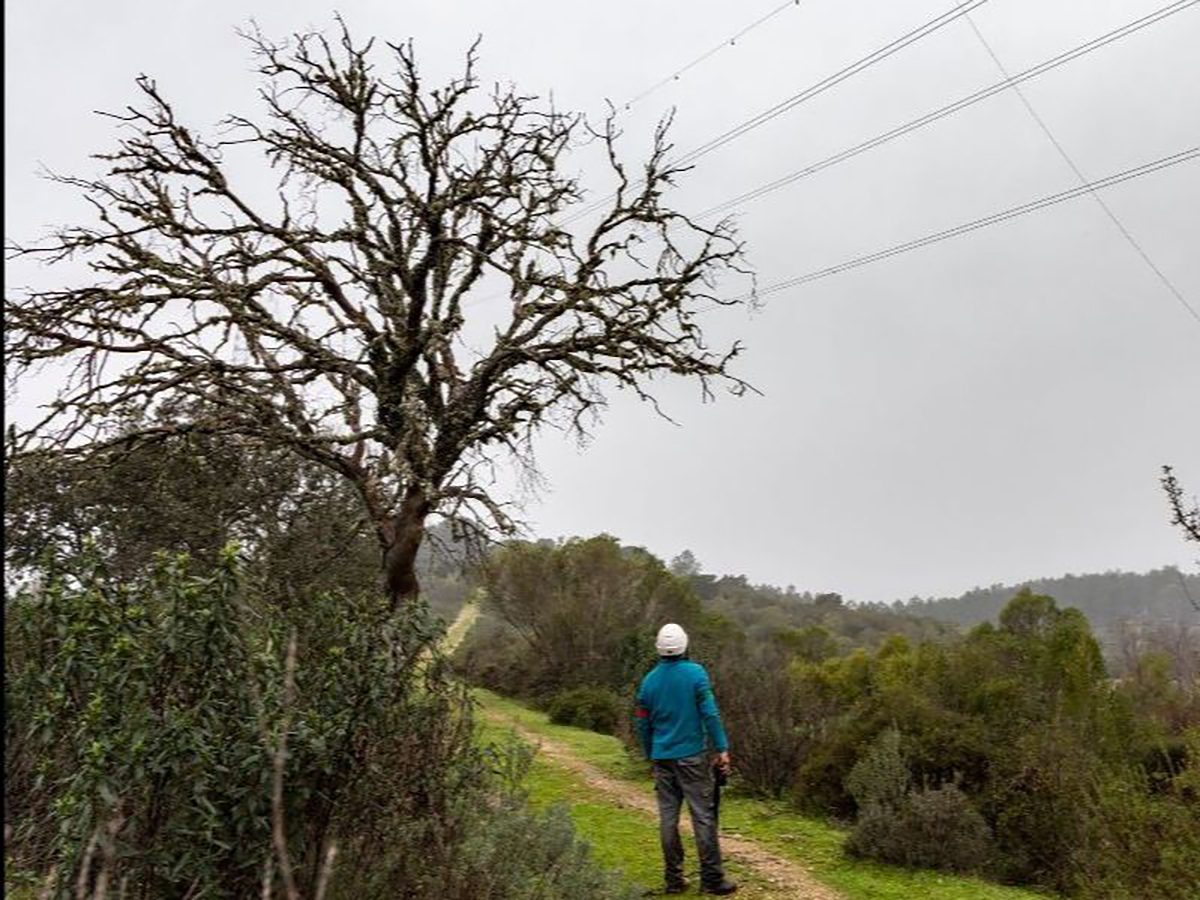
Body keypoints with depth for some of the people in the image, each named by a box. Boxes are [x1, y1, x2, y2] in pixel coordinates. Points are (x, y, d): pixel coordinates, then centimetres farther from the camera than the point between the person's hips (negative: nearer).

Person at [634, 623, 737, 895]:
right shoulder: (695, 673, -8)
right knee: (703, 816, 3)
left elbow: (643, 723, 9)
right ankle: (711, 878, 8)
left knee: (668, 817, 9)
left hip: (662, 758, 4)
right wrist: (722, 748, -7)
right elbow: (710, 713, -13)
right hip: (692, 756, -4)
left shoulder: (649, 680, 4)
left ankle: (674, 879, 16)